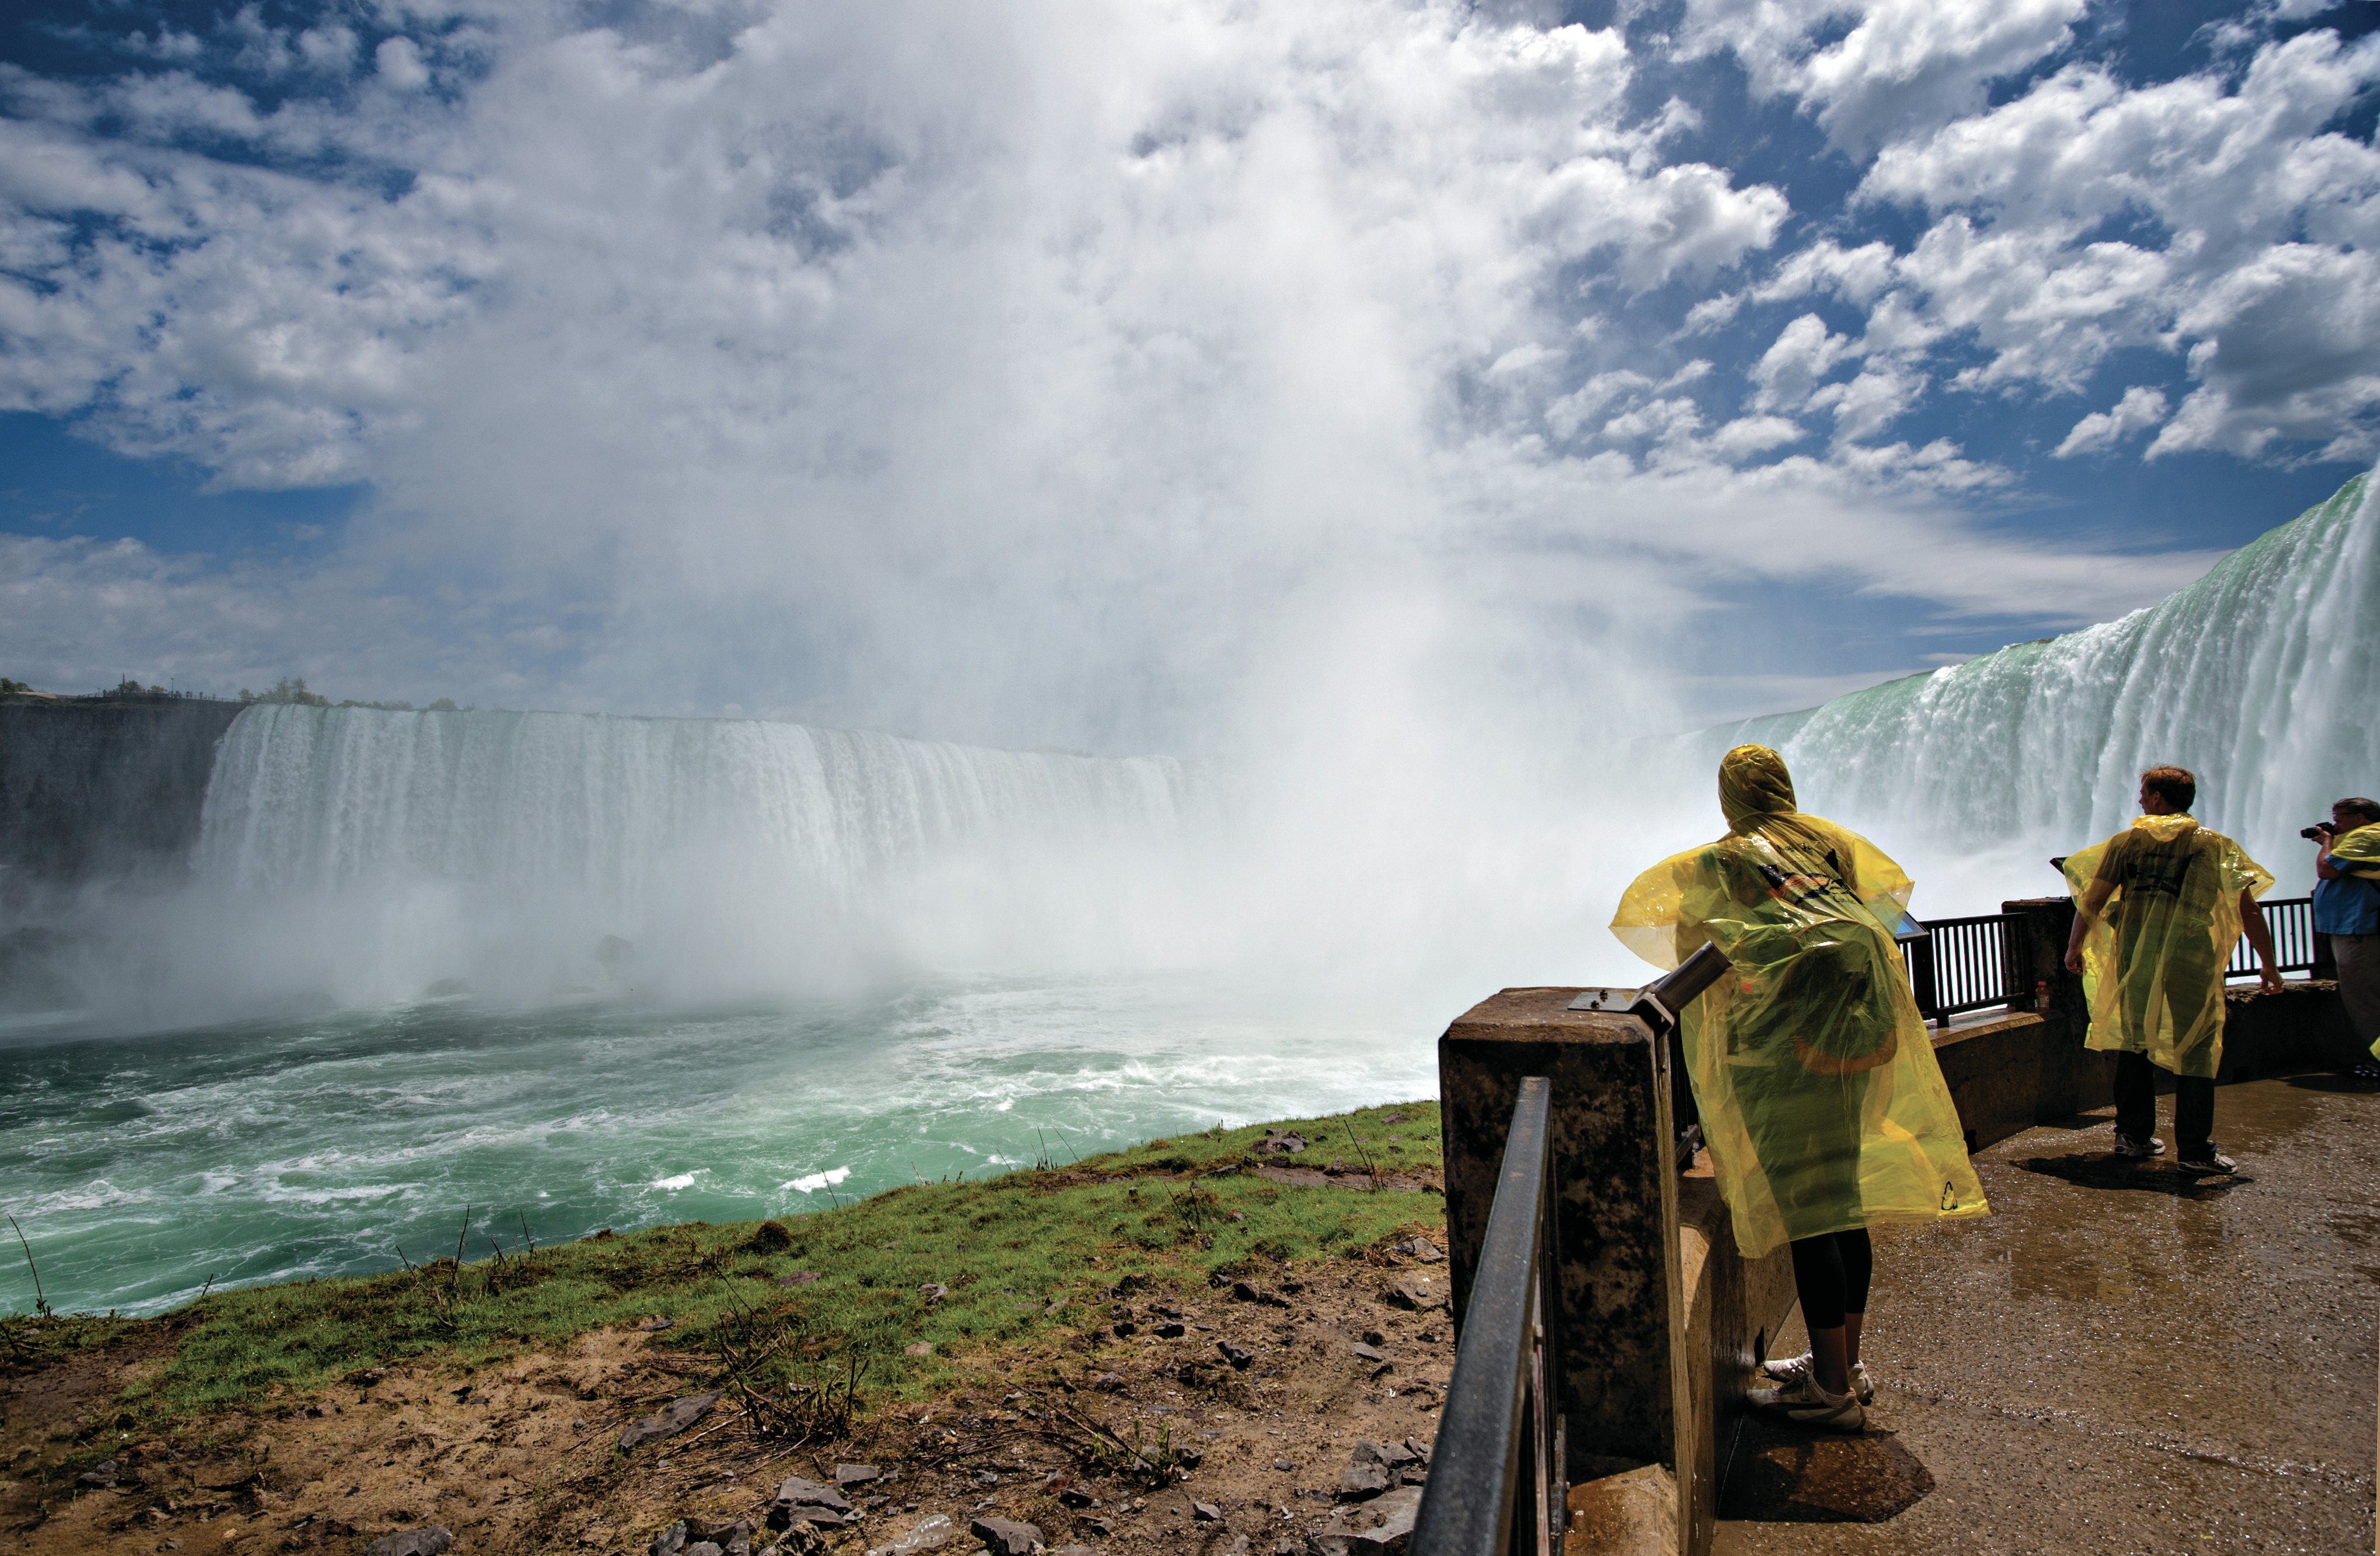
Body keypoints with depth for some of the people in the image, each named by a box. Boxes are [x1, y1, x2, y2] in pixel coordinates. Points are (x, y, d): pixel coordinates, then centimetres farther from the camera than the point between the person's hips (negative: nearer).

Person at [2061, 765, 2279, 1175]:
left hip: (2134, 960, 2)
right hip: (2189, 964, -2)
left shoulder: (2126, 841, 6)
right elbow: (2249, 912, -2)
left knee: (2133, 1045, 14)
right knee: (2196, 1051, 4)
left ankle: (2133, 1136, 21)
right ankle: (2195, 1150, 2)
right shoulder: (2213, 845, 2)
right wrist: (2268, 965, 5)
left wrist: (2075, 947, 17)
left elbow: (2092, 900, 5)